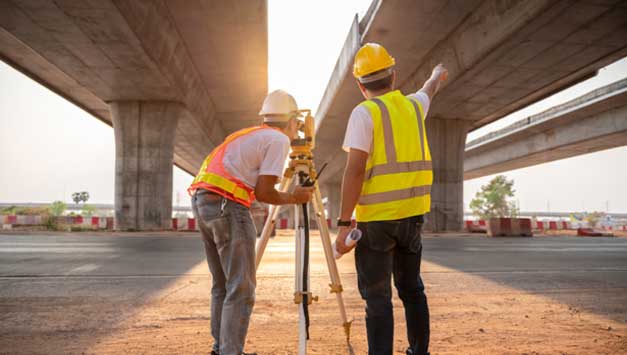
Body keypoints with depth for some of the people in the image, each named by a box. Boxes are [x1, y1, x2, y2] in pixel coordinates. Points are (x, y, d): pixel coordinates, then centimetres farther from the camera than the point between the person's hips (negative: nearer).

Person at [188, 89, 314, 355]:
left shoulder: (248, 134, 24)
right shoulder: (279, 139, -1)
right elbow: (263, 193, -7)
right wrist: (294, 198, 8)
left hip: (202, 201, 9)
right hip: (227, 206, -9)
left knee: (223, 284, 17)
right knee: (241, 288, -5)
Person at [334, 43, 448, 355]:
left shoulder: (364, 113, -9)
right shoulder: (413, 105, 10)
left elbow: (355, 170, -17)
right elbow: (429, 90, 35)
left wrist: (343, 223, -15)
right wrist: (438, 74, 58)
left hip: (377, 217, -6)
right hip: (412, 213, 6)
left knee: (377, 297, -2)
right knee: (412, 289, 18)